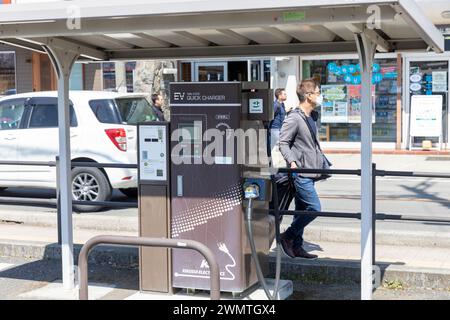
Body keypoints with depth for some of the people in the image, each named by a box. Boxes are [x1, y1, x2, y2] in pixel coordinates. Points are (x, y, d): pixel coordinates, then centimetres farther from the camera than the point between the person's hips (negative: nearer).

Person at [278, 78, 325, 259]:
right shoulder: (294, 118, -13)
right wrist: (292, 162, -26)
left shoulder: (312, 116, 16)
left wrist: (320, 160, 22)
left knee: (302, 210, 12)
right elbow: (283, 142, -16)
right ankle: (287, 236, 1)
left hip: (309, 172, 9)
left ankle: (296, 246, 19)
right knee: (314, 208, -12)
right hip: (301, 171, -9)